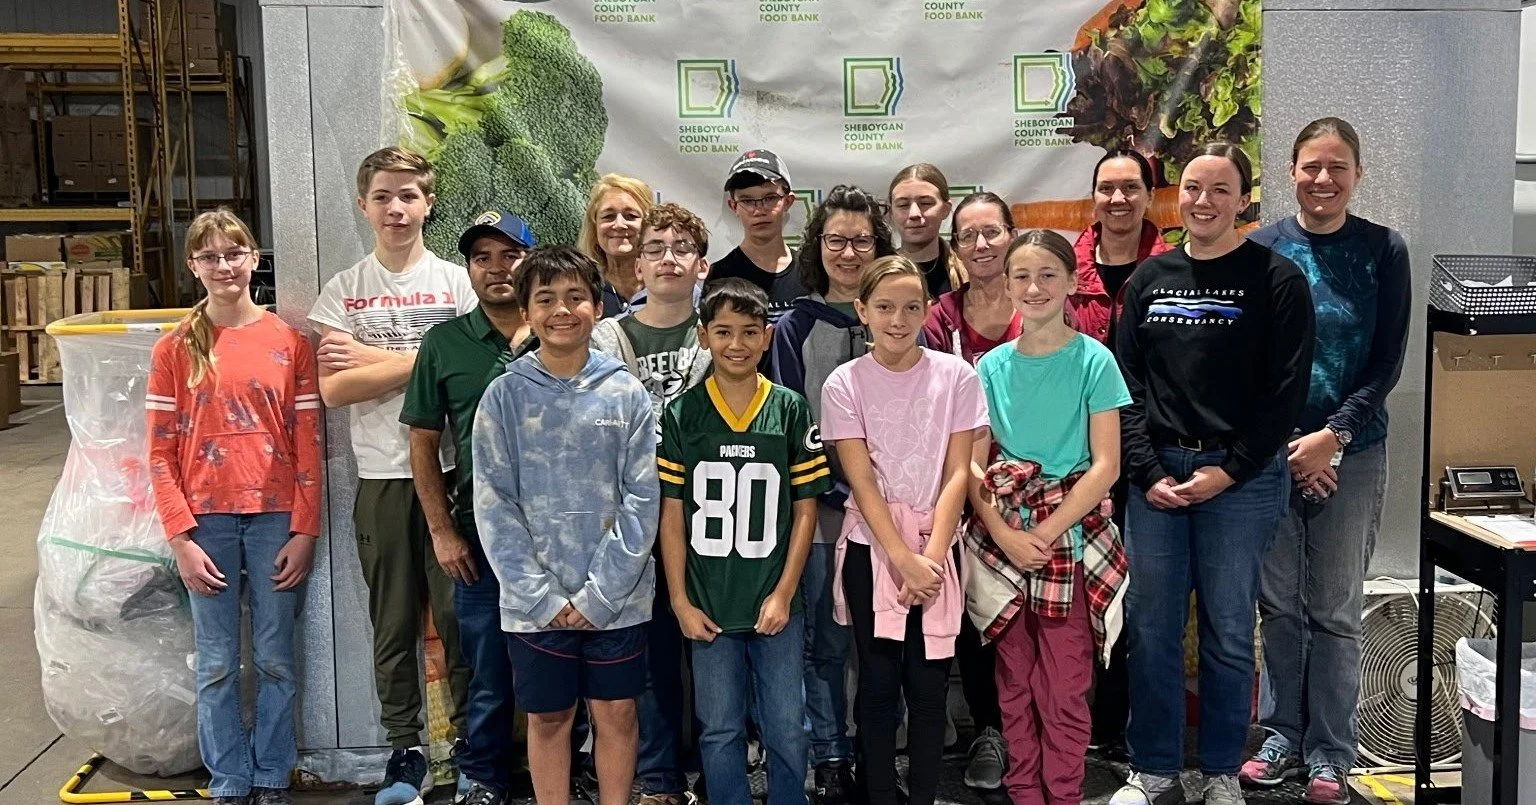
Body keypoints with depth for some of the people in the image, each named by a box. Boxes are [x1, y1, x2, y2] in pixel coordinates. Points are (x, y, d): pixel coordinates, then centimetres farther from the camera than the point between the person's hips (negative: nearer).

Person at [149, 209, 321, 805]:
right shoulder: (176, 348, 2)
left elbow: (308, 444, 1)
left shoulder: (288, 343, 2)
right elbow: (161, 452, 1)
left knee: (275, 659, 8)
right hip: (206, 521, 0)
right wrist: (181, 537, -6)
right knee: (217, 665, 7)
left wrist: (305, 531, -4)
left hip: (275, 518, 0)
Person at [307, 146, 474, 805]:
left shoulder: (456, 282, 4)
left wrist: (372, 358, -8)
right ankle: (405, 751, 20)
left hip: (452, 469, -1)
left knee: (460, 613, 4)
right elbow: (333, 389, -5)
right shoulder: (343, 291, 5)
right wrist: (420, 362, -11)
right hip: (381, 475, 1)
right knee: (393, 621, 8)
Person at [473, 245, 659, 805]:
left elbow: (641, 501, -5)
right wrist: (540, 594, -11)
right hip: (534, 601, 0)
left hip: (616, 597, 0)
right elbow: (494, 505, -4)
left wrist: (600, 593, -11)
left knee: (616, 714, 10)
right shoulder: (504, 396, -2)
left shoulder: (627, 395, -2)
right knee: (547, 718, 12)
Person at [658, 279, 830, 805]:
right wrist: (681, 602, -3)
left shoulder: (791, 411, -1)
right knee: (720, 732, 10)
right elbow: (672, 515, 1)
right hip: (708, 607, 0)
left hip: (776, 604, 0)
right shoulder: (682, 415, -1)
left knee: (787, 731, 8)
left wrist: (784, 594, -5)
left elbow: (805, 509, 1)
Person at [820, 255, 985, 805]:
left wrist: (929, 557, -12)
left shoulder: (956, 375, -2)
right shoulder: (844, 384, -4)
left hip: (937, 546, 1)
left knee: (929, 682, 4)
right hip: (871, 548, 0)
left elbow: (957, 473, -4)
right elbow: (862, 481, -8)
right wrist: (904, 560, -15)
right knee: (878, 682, 5)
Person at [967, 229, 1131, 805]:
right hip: (1001, 541, 3)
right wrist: (1004, 533, -10)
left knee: (1064, 688, 1)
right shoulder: (992, 366, 6)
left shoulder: (1093, 360, -3)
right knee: (1015, 685, 11)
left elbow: (1105, 465, -7)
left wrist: (1047, 532, -14)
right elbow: (974, 463, 4)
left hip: (1070, 540, -3)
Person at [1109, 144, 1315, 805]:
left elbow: (1286, 392, -6)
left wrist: (1228, 471, -11)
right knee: (1150, 627, 5)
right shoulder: (1149, 278, 9)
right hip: (1156, 474, 3)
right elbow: (1127, 384, 6)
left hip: (1242, 477, -3)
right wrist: (1148, 472, -4)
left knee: (1228, 632, 4)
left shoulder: (1277, 280, -1)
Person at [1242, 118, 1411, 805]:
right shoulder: (1260, 250, 2)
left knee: (1335, 612, 5)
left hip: (1351, 453, -1)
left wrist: (1331, 436, -12)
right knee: (1278, 606, 8)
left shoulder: (1383, 252, 1)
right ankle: (1282, 735, 22)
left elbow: (1386, 364, -2)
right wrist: (1285, 445, -7)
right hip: (1269, 451, 1)